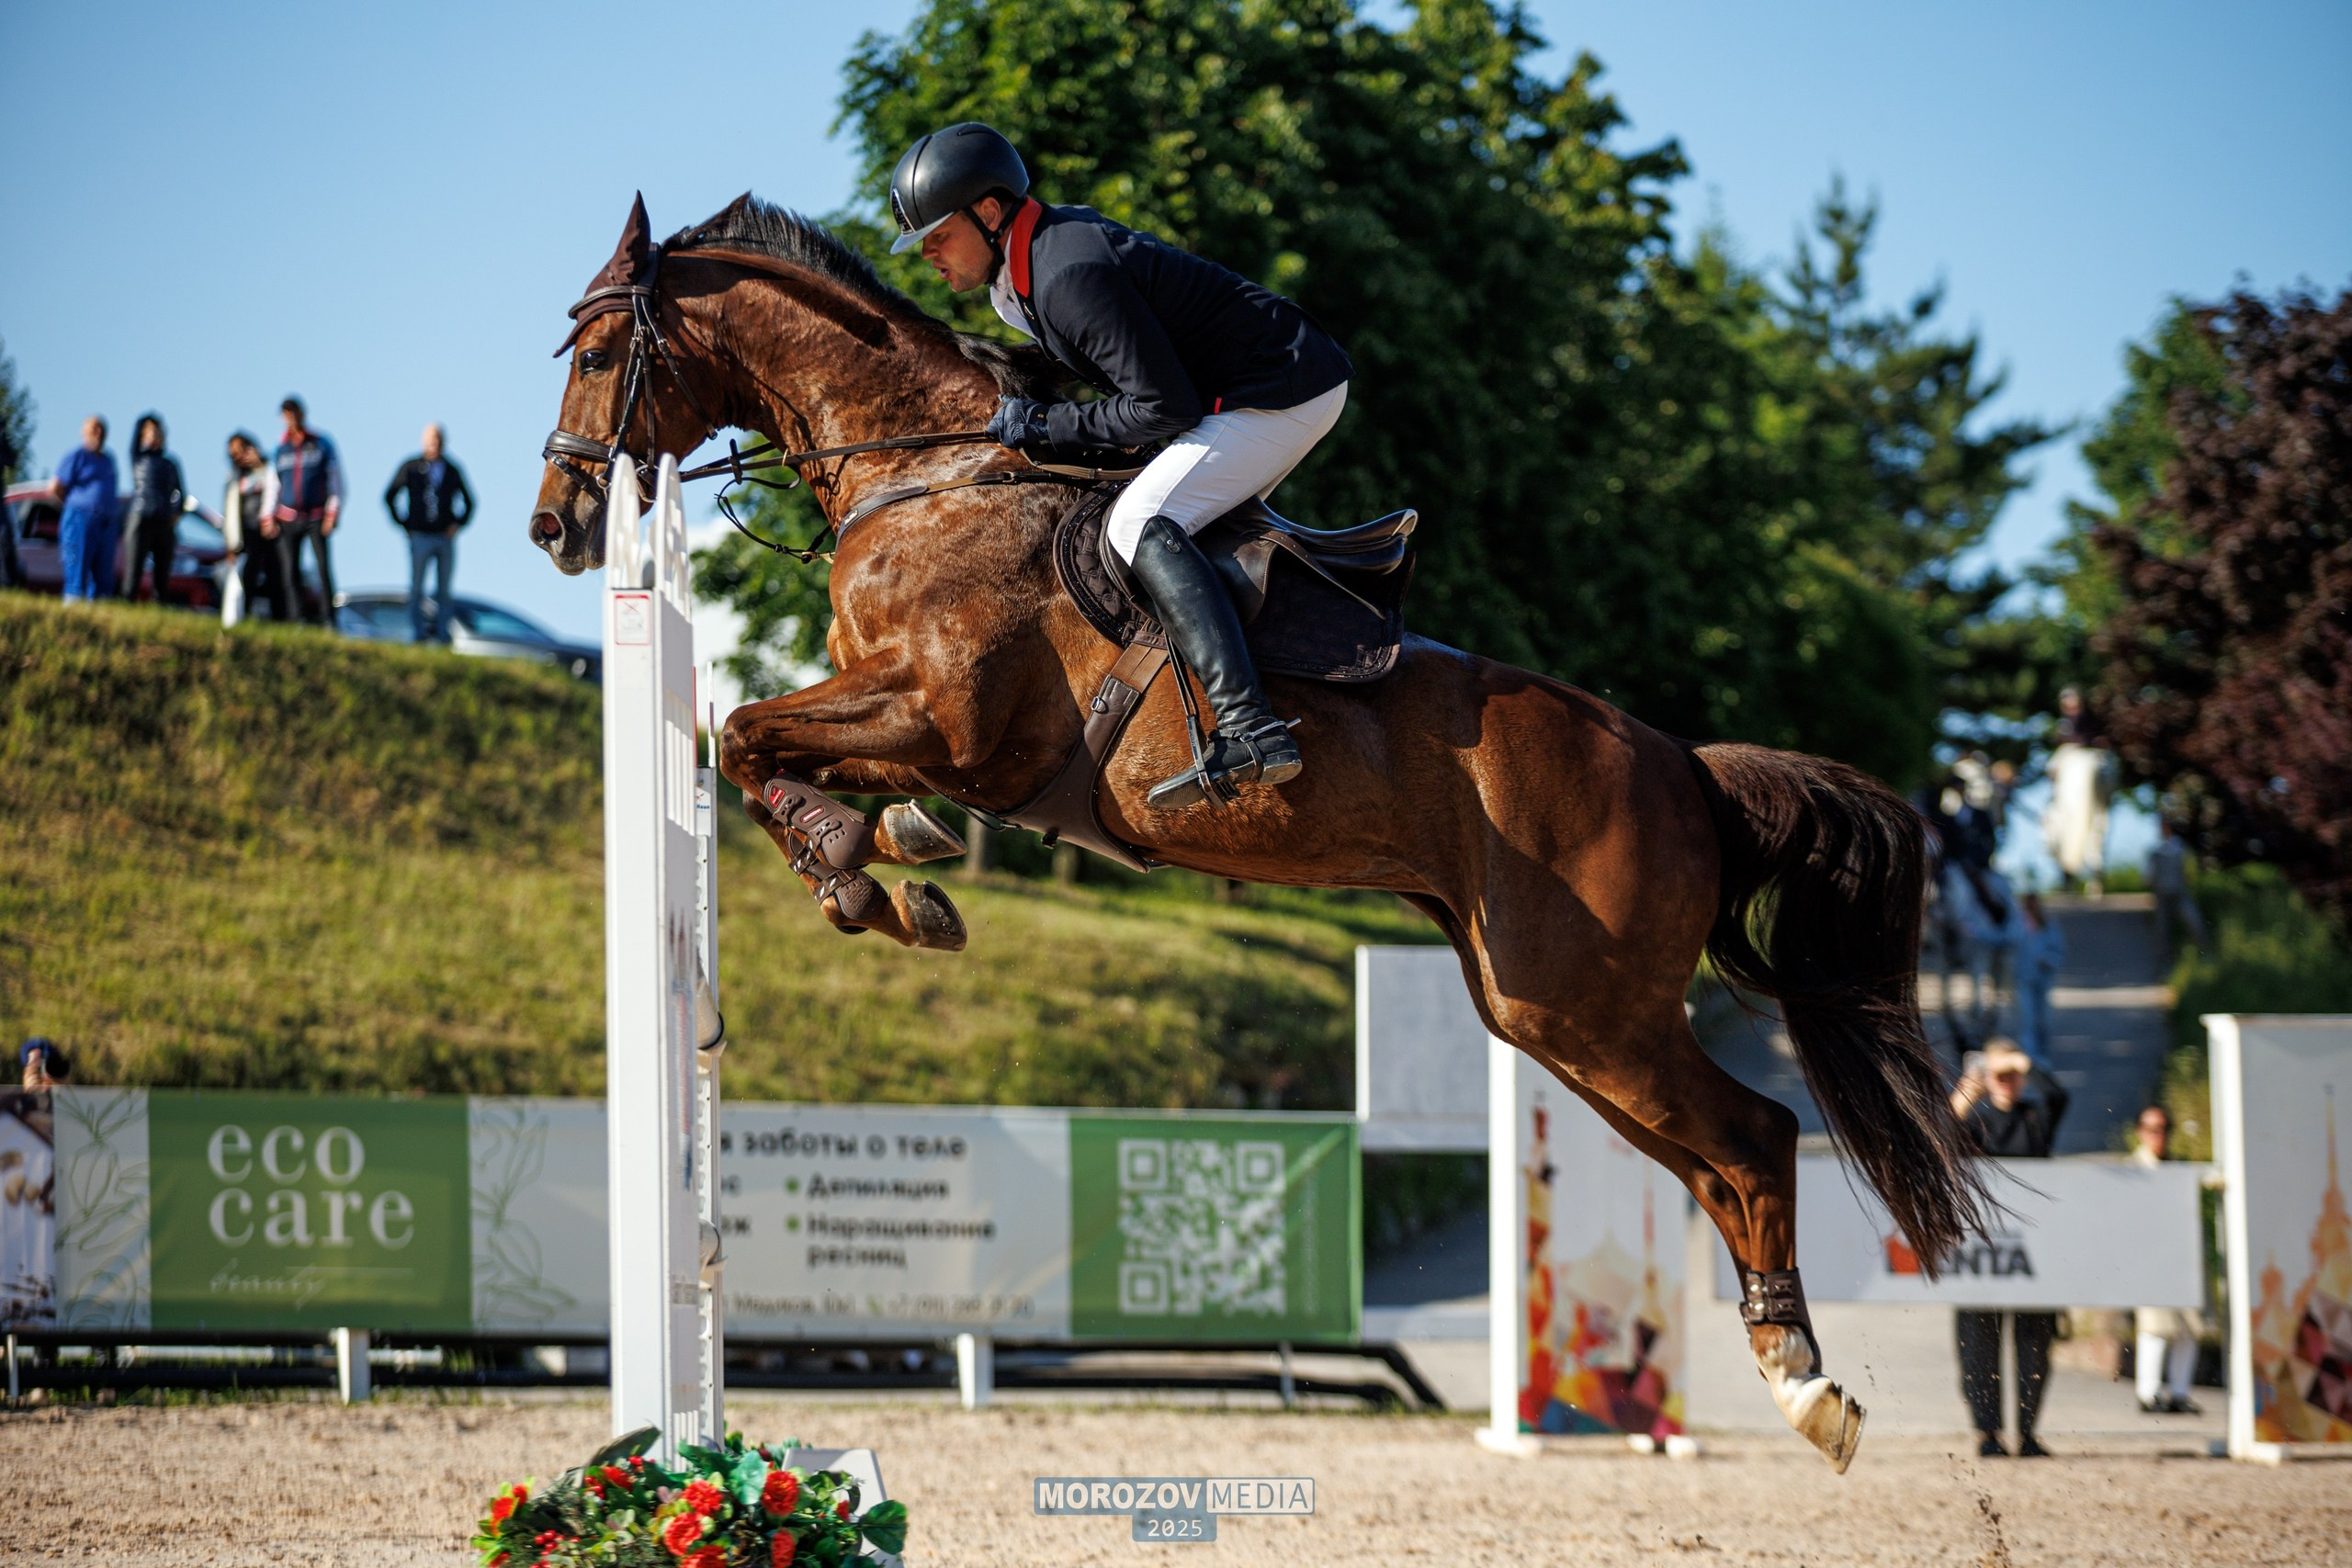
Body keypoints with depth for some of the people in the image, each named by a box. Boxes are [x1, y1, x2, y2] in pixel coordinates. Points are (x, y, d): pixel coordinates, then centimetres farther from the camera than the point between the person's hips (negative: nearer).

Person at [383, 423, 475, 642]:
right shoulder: (411, 468, 1)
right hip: (420, 538, -2)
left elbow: (468, 502, 19)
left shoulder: (452, 471, 8)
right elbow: (389, 496, 7)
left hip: (445, 537, 2)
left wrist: (458, 523, 4)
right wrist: (403, 522, 0)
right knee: (416, 589, -2)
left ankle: (442, 635, 7)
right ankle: (418, 635, 2)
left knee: (443, 590, 4)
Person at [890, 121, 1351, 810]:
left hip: (1286, 391, -11)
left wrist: (1046, 426, -15)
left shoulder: (1072, 277, -22)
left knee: (1142, 523, -23)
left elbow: (1166, 409, -24)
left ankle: (1250, 730, -37)